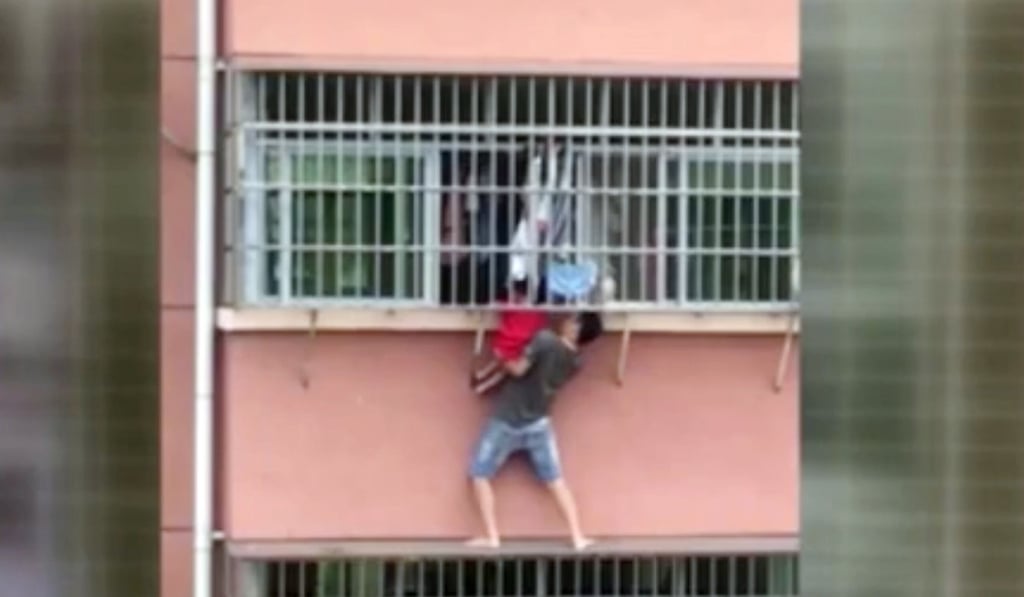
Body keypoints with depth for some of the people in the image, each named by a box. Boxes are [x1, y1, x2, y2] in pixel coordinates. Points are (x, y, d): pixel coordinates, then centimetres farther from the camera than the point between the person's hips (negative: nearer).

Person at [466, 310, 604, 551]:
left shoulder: (545, 339, -24)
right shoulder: (574, 360, -2)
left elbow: (518, 369, -19)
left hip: (506, 422, -5)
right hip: (538, 424, 5)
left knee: (479, 474, 8)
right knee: (555, 480, 13)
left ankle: (492, 537, 3)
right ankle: (578, 538, 9)